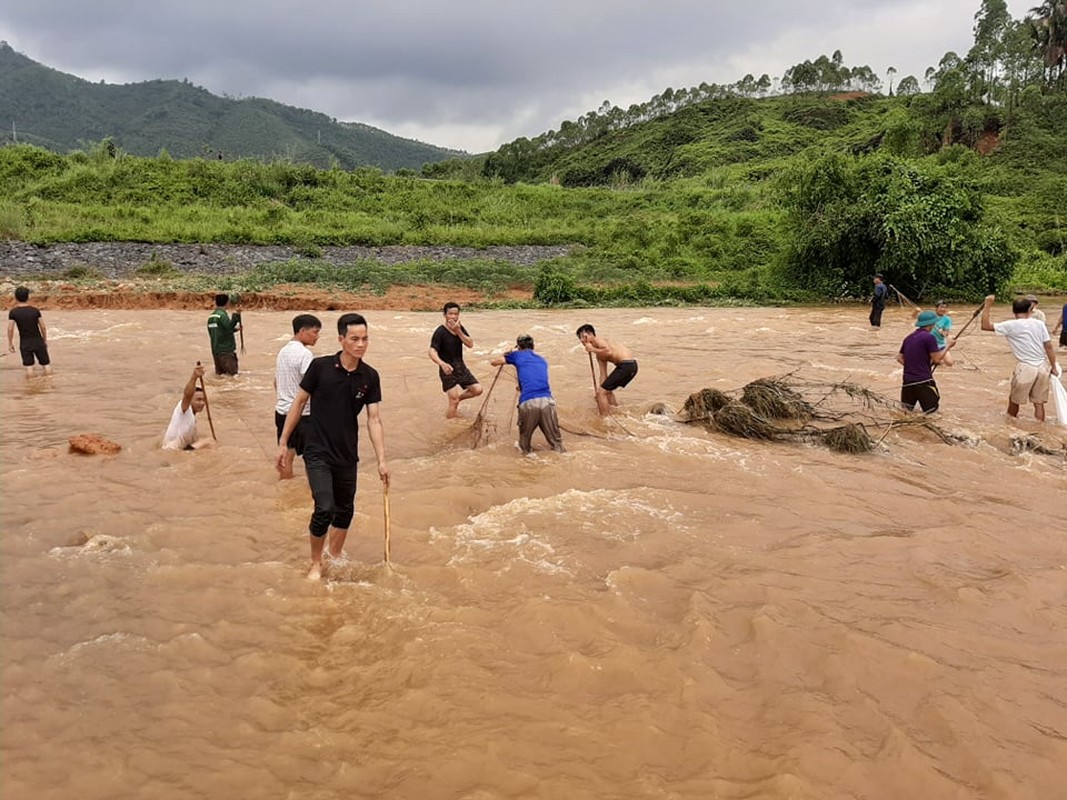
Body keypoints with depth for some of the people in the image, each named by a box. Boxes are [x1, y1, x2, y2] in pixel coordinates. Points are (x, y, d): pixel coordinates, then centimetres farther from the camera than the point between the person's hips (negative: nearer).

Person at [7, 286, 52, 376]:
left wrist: (10, 343, 2)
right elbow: (43, 327, -3)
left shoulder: (13, 312, -6)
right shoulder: (35, 310, -5)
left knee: (29, 367, 3)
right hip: (38, 341, 0)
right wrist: (45, 340, 9)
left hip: (25, 343, 0)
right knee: (46, 364, 8)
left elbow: (10, 329, -9)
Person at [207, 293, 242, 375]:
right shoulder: (222, 314, -12)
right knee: (232, 375, -7)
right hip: (226, 350, -8)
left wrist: (235, 328, 23)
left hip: (215, 350, 8)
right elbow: (229, 326, -30)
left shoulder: (211, 317, 13)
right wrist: (236, 315, -37)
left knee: (219, 374, 10)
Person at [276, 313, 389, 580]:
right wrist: (283, 443, -2)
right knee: (324, 508, -14)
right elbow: (298, 402, -3)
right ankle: (316, 563, 9)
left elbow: (374, 420, -4)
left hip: (347, 454, 4)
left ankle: (336, 552, 44)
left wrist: (382, 460, -10)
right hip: (318, 451, -4)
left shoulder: (370, 377, -4)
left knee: (345, 508, 16)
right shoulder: (320, 367, -13)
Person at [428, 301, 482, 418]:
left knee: (477, 389, 4)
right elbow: (432, 352, -27)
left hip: (461, 367, 6)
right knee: (454, 402, -12)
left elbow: (470, 344, -7)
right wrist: (442, 363, -45)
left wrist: (458, 331, -21)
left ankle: (457, 398, 27)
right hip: (448, 369, -6)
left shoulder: (460, 328, 4)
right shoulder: (440, 332, -16)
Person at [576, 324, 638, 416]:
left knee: (601, 392, -8)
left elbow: (609, 352, -23)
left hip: (627, 366, -10)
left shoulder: (598, 339, -4)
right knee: (606, 390, 31)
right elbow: (603, 374, 19)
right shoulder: (599, 355, 22)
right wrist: (600, 387, 14)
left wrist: (593, 350, -11)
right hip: (629, 366, 10)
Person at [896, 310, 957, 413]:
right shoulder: (929, 337, -8)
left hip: (907, 381, 6)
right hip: (923, 381, -6)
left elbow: (899, 358, 15)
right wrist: (948, 346, 4)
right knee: (932, 411, 1)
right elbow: (937, 359, -7)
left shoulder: (908, 337, 12)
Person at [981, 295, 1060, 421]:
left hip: (1025, 368, -4)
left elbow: (986, 325, -9)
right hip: (1041, 368, 4)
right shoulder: (1039, 324, 4)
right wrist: (1054, 367, 11)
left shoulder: (1011, 325, -8)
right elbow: (1048, 346, 4)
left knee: (1014, 400, 17)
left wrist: (987, 305, -7)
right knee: (1039, 403, 9)